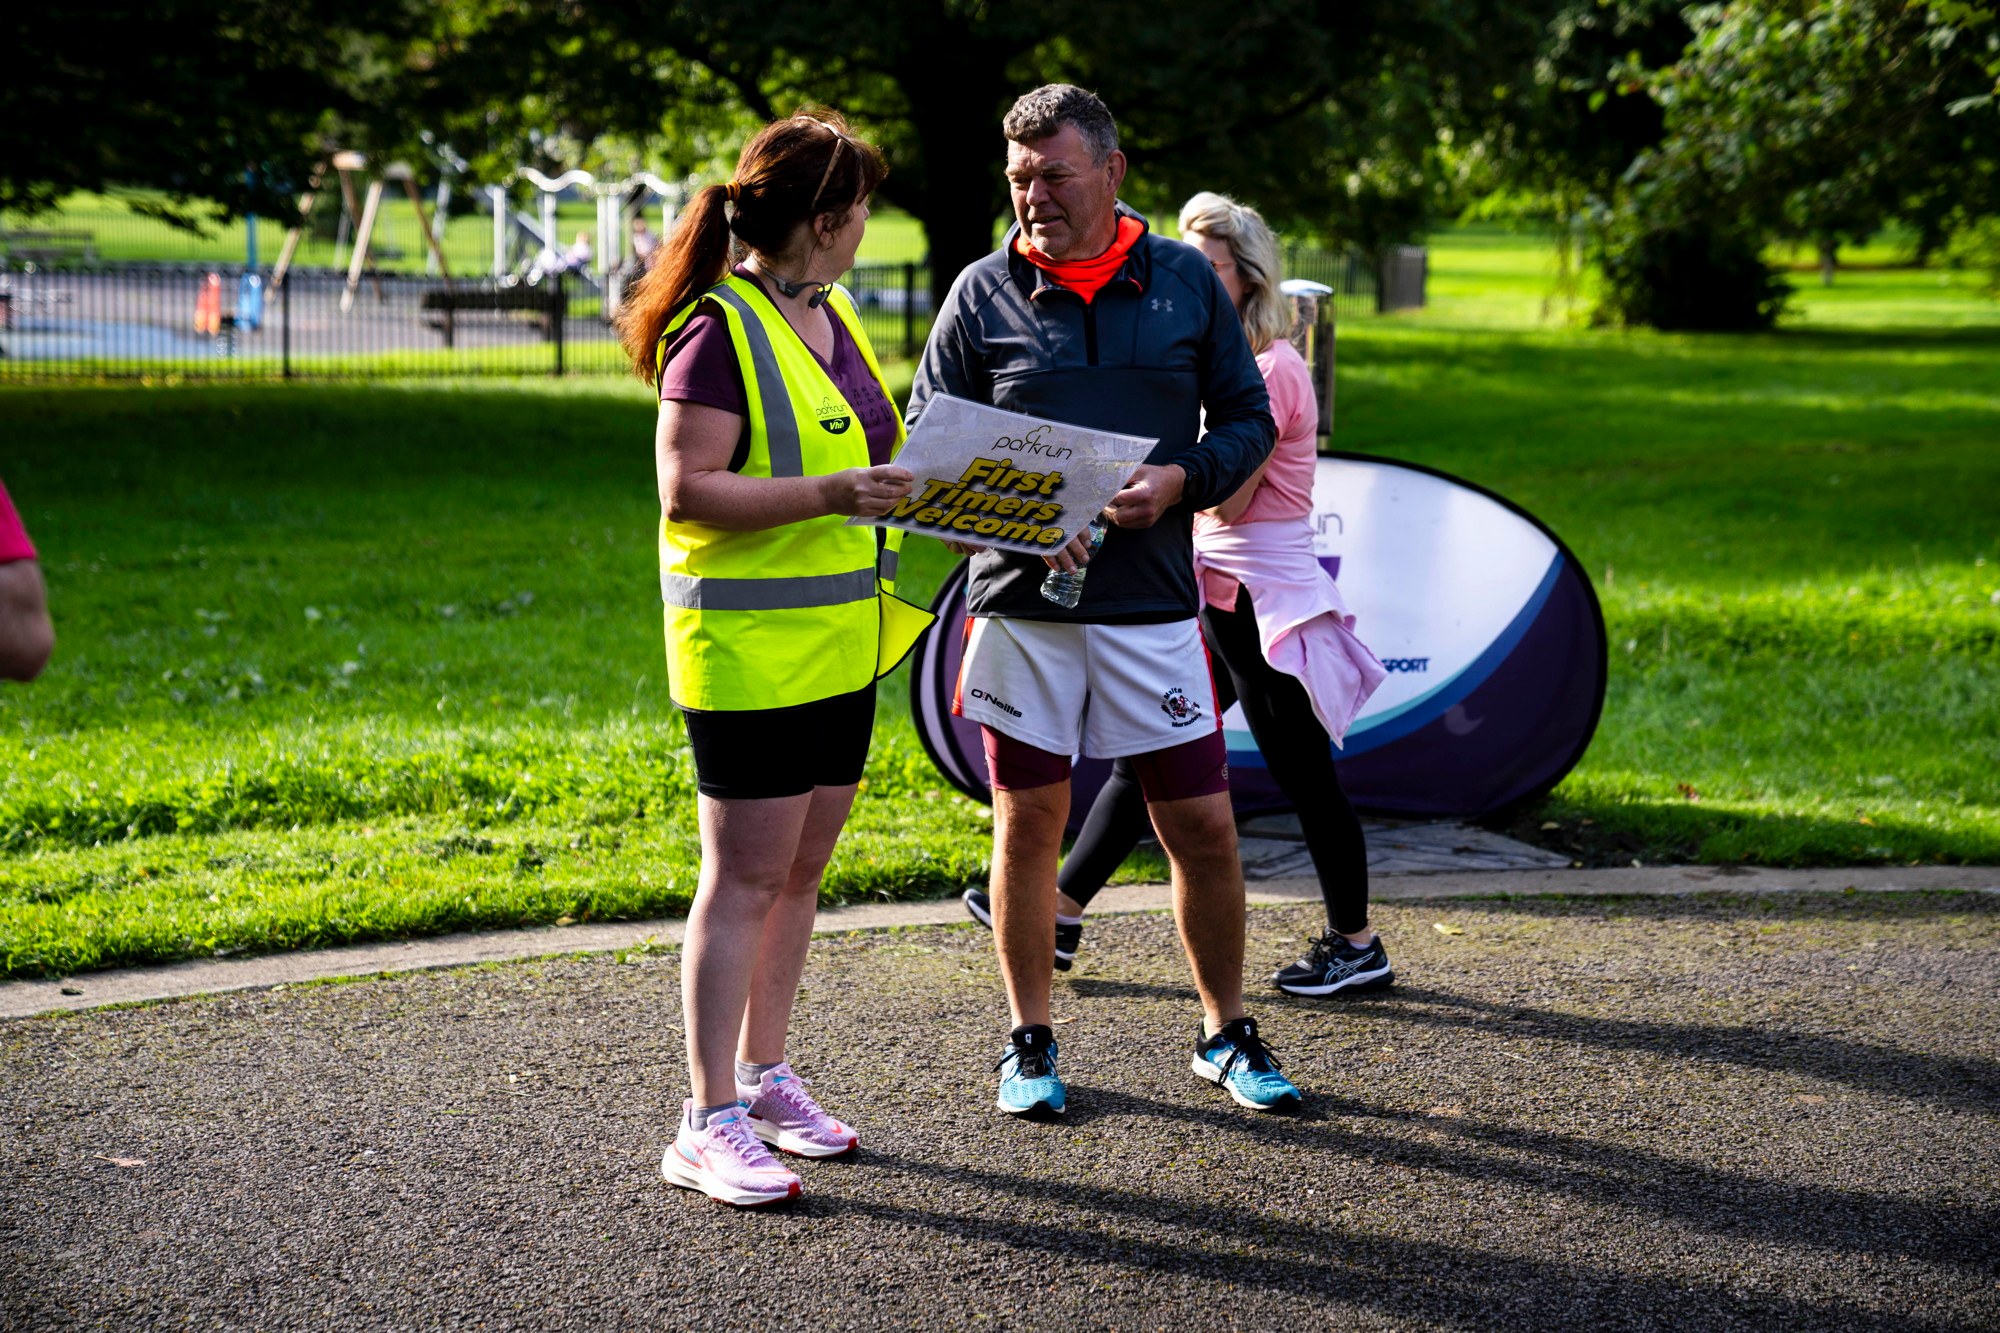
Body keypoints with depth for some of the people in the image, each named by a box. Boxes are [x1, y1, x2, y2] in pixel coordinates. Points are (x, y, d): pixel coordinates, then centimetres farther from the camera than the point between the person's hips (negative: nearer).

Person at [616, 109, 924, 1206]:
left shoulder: (833, 317, 14)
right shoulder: (720, 330, -13)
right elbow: (686, 490, -19)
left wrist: (906, 481, 8)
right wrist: (830, 495, -25)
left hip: (838, 646, 8)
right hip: (747, 650, -8)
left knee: (800, 873, 13)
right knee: (743, 881, -6)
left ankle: (763, 1076, 25)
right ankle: (708, 1125, -1)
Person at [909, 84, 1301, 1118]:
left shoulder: (1186, 282, 6)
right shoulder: (982, 294, 2)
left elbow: (1248, 418, 10)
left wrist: (1182, 479, -11)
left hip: (1152, 605, 1)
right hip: (1021, 605, 0)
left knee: (1201, 824, 2)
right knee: (1028, 820, 6)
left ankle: (1225, 1034, 21)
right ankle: (1030, 1042, 21)